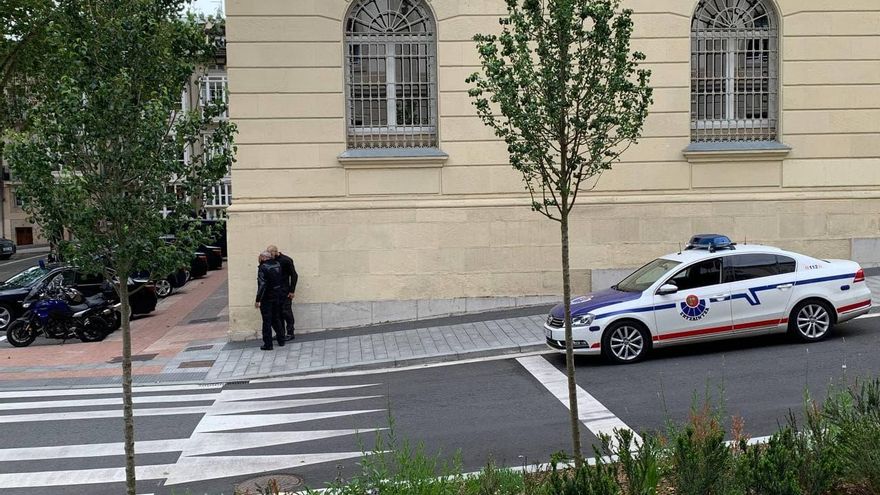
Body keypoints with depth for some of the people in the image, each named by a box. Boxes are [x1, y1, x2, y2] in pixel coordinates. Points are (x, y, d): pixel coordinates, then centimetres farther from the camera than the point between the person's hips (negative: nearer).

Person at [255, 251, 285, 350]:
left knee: (267, 321, 1)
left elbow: (262, 285, -21)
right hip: (277, 296, 7)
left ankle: (267, 344, 4)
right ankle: (281, 340, 25)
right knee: (276, 319, 19)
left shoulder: (263, 268, -17)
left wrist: (258, 300, -18)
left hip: (267, 298, -6)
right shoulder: (277, 265, 3)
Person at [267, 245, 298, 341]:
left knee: (286, 312, -4)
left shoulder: (286, 260, -9)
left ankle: (290, 333, 3)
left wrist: (292, 291, -10)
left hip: (285, 292, -5)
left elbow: (294, 275, -7)